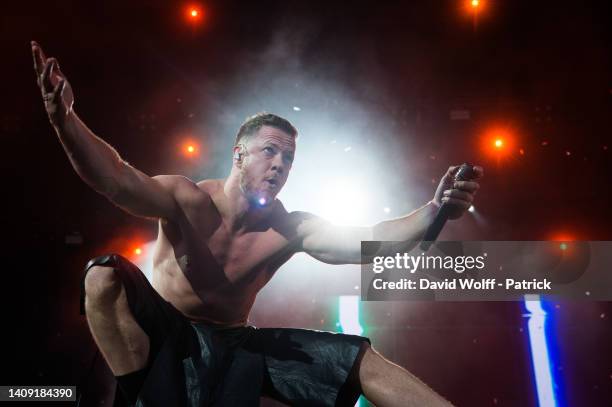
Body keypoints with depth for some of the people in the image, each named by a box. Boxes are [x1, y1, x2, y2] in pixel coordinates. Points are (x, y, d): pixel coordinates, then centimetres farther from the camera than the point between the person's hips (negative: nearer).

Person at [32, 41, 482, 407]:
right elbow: (117, 180, -36)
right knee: (105, 275, -33)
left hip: (234, 343, 3)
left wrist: (433, 211, -40)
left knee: (363, 359, -8)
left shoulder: (290, 229, -9)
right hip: (165, 333, -2)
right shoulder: (188, 201, -18)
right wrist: (64, 117, -54)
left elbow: (367, 241, -23)